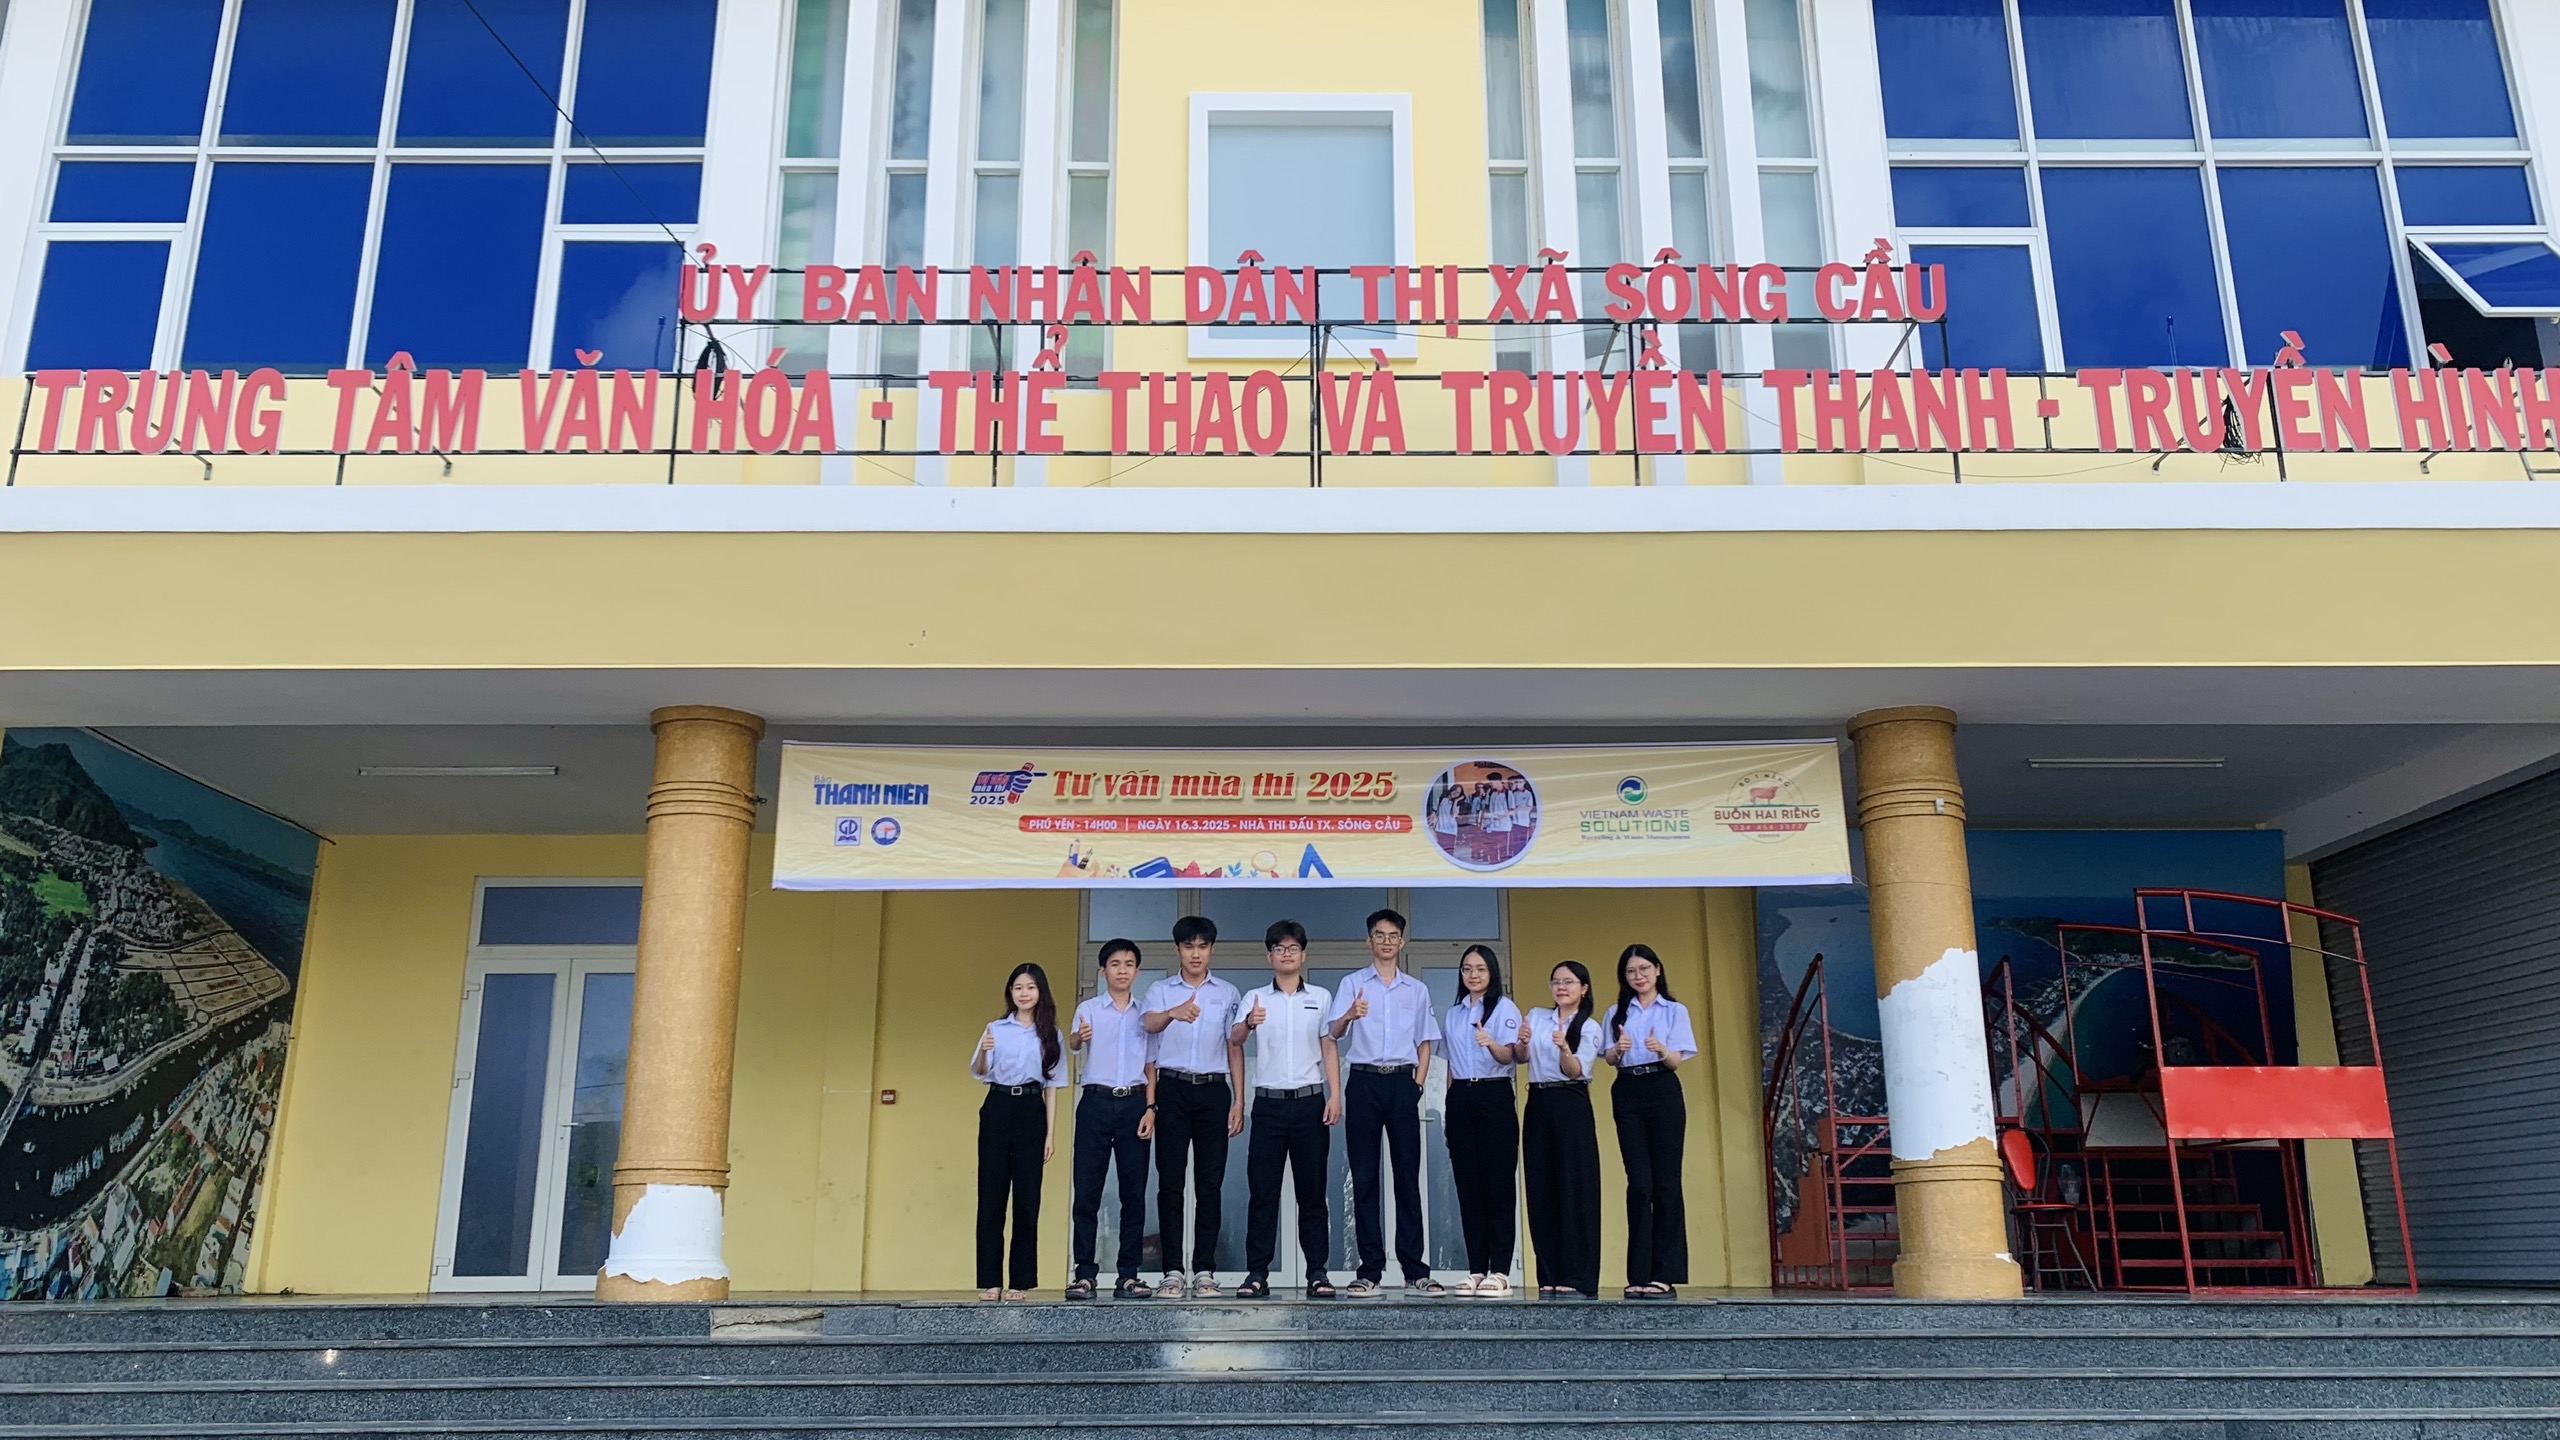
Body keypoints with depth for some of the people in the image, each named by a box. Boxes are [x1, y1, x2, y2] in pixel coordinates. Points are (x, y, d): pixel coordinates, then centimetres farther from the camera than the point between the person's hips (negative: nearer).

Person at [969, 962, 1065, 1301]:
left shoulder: (1051, 1036, 10)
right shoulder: (996, 1029, 7)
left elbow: (1051, 1087, 9)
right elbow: (977, 1072, -4)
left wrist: (1051, 1133, 2)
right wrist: (983, 1053, -27)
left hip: (1031, 1110, 1)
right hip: (998, 1108, 0)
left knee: (1027, 1198, 0)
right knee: (991, 1196, -2)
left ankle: (1021, 1281, 7)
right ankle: (990, 1281, 4)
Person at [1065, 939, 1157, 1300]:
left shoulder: (1144, 1014, 12)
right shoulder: (1089, 1010, 4)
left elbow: (1150, 1066, 12)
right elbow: (1073, 1044, -14)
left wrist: (1150, 1108, 0)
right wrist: (1078, 1037, -38)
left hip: (1134, 1103, 2)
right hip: (1097, 1101, -2)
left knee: (1134, 1191, 2)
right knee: (1087, 1190, -4)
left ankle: (1128, 1275, 7)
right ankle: (1084, 1274, 1)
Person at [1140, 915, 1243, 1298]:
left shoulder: (1226, 993, 13)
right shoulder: (1160, 990, 7)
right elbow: (1148, 1024, -16)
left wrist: (1239, 1102, 4)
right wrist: (1173, 1013, -39)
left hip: (1213, 1090, 1)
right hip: (1172, 1089, -1)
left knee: (1210, 1182, 1)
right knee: (1170, 1180, -2)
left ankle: (1205, 1270, 6)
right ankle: (1172, 1271, 2)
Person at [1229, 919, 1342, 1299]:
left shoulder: (1320, 997, 10)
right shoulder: (1254, 998, 6)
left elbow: (1329, 1048, 9)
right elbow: (1234, 1040, -10)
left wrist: (1335, 1095, -4)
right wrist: (1248, 1023, -34)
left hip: (1310, 1101, 1)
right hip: (1269, 1102, 0)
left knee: (1312, 1189, 3)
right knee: (1262, 1189, -1)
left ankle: (1317, 1272, 7)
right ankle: (1257, 1273, 3)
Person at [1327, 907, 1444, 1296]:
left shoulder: (1416, 990, 14)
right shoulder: (1353, 984, 7)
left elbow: (1424, 1044, 16)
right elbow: (1334, 1033, -7)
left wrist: (1416, 1085, 2)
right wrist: (1349, 1016, -30)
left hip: (1403, 1081, 1)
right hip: (1364, 1081, -1)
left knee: (1408, 1176, 0)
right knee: (1364, 1177, 0)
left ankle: (1415, 1271, 2)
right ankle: (1369, 1270, 4)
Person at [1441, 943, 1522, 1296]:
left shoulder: (1505, 1008, 0)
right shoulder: (1453, 1015, 17)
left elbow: (1508, 1057, -11)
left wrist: (1491, 1043, -33)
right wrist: (1452, 1101, 10)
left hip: (1494, 1097, -5)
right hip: (1461, 1099, 5)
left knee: (1499, 1184, -6)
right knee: (1468, 1185, 4)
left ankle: (1500, 1271, -5)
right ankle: (1476, 1270, 8)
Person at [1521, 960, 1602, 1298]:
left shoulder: (1590, 1027, 2)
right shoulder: (1536, 1016, 12)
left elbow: (1575, 1070, -10)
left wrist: (1564, 1048, -30)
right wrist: (1522, 1042, -21)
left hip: (1572, 1106, -4)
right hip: (1538, 1104, 4)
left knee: (1575, 1187, -6)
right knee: (1541, 1188, 2)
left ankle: (1577, 1277, -4)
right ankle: (1549, 1276, 7)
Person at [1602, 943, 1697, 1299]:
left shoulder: (1675, 1011, 7)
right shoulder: (1617, 1013, 14)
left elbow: (1676, 1060, -3)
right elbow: (1609, 1058, 6)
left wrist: (1660, 1048, -26)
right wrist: (1619, 1049, -18)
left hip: (1663, 1092, -2)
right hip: (1627, 1094, 2)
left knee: (1665, 1183, -4)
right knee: (1639, 1184, -3)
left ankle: (1665, 1274, -1)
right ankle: (1639, 1275, 0)